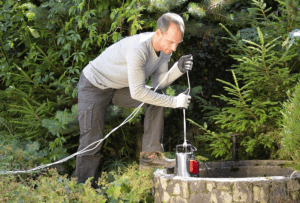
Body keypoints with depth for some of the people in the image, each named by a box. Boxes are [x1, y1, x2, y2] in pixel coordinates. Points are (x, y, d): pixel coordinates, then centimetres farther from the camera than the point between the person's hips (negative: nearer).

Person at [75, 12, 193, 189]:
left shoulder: (166, 47, -11)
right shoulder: (138, 48, -37)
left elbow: (158, 83, -10)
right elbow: (137, 92, -36)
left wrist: (178, 69, -28)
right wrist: (174, 102, -32)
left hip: (120, 88, 7)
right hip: (95, 86, -7)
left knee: (157, 96, -13)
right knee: (92, 141, -12)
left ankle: (150, 155, -12)